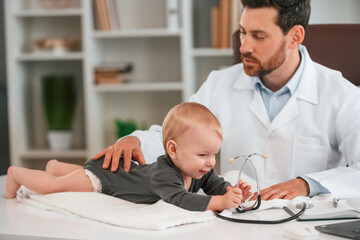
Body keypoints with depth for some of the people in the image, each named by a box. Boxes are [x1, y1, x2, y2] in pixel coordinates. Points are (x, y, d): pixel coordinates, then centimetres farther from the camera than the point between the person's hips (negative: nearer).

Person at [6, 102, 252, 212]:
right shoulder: (163, 174, -46)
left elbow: (217, 185, -16)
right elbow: (180, 200, -58)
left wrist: (234, 191, -39)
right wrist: (221, 202, -64)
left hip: (122, 167, 8)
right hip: (103, 173, -8)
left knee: (82, 173, 35)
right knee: (54, 186, 5)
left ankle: (55, 165, 63)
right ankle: (17, 173, 31)